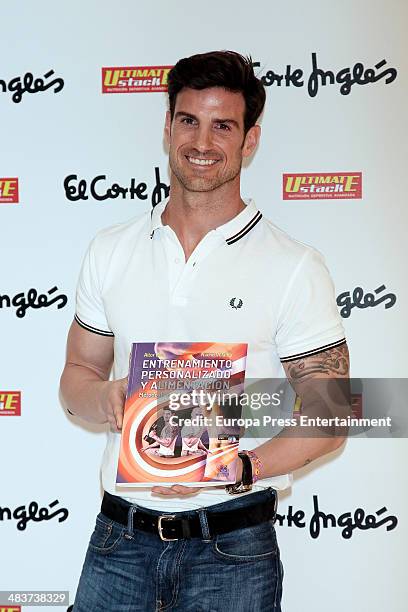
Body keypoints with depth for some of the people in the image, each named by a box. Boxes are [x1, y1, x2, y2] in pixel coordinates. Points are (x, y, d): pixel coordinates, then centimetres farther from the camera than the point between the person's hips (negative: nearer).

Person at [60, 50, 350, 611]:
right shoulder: (110, 251, 7)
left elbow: (328, 419, -4)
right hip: (120, 537, 3)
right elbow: (77, 376, 14)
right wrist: (106, 399, -10)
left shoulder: (296, 268, -4)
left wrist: (237, 469, -20)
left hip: (232, 548, -3)